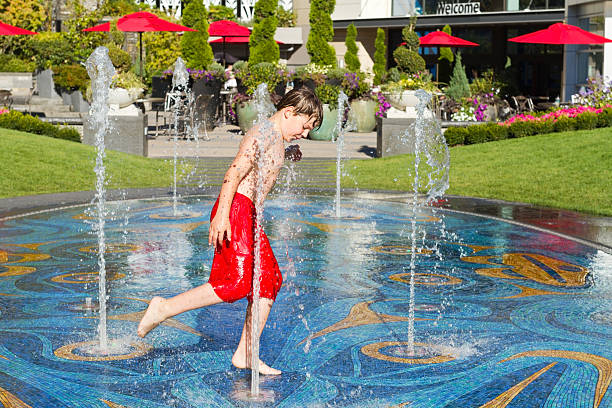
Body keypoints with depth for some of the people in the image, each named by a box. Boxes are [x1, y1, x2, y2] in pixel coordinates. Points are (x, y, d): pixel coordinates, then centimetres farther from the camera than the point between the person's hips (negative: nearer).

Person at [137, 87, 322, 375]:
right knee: (239, 281, -17)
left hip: (249, 215, 10)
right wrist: (222, 214, -28)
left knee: (270, 280, 6)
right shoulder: (263, 133, -11)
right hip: (235, 210, -10)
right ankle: (163, 308, -8)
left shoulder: (278, 139, 19)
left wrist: (287, 155, 38)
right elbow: (235, 172, -21)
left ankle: (245, 354, 9)